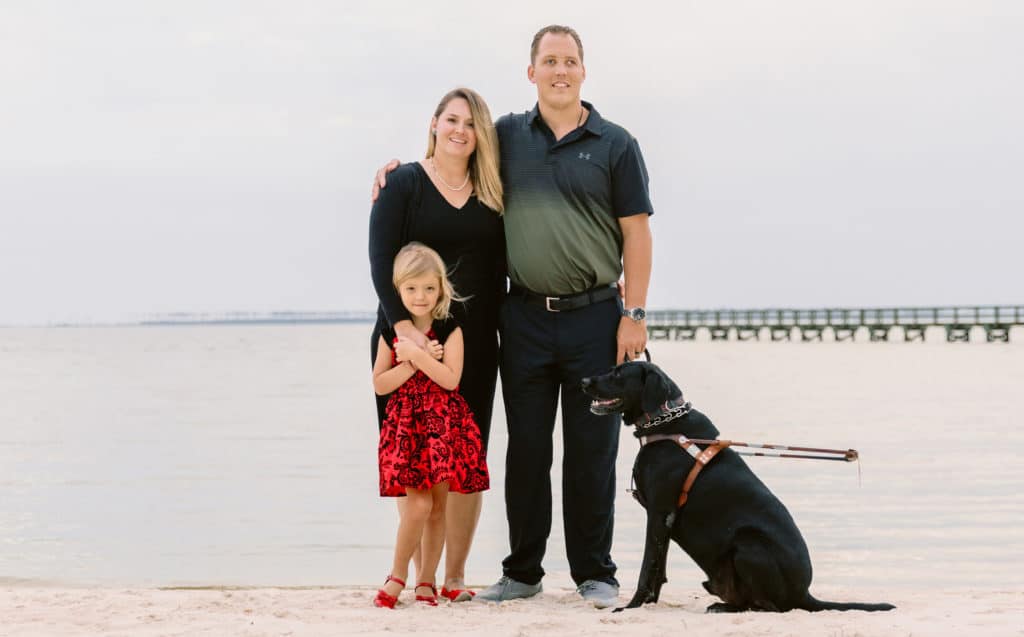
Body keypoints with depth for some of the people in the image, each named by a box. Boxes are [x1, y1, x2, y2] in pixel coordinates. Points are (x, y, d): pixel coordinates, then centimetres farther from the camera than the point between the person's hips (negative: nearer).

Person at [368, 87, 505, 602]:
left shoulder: (491, 193, 10)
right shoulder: (403, 184, 0)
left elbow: (498, 269, 11)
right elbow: (382, 263, -8)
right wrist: (404, 326, -19)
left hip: (474, 345, 3)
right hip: (409, 341, -3)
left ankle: (455, 575, 9)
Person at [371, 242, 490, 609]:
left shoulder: (450, 331, -2)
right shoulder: (391, 334, 5)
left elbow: (450, 379, -13)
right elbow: (380, 385, 0)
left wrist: (417, 354, -19)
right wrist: (412, 362, -12)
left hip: (444, 424, 0)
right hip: (406, 424, 0)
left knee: (438, 507, 3)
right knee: (418, 503, -11)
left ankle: (426, 580, 13)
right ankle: (397, 576, 4)